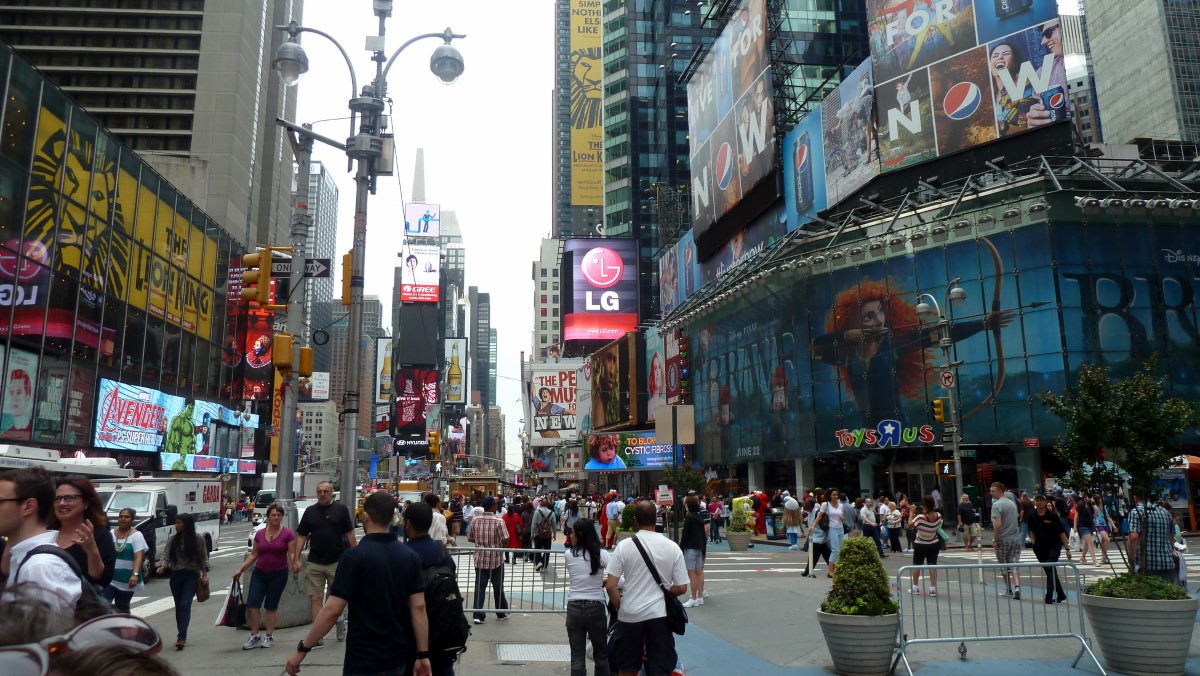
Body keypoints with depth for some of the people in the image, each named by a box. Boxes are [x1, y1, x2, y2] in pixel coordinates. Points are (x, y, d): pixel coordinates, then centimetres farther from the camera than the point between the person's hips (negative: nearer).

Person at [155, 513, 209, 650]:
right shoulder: (172, 540, 6)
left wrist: (204, 574, -5)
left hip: (192, 575, -4)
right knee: (179, 606, 9)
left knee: (185, 604, -15)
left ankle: (181, 637, -20)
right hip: (176, 575, 4)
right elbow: (167, 556, 2)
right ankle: (181, 636, 18)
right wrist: (163, 566, -18)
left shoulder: (198, 540, -2)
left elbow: (204, 558, 1)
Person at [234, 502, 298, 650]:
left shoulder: (287, 533, -7)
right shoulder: (259, 534, 4)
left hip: (278, 574, -3)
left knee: (272, 606, 5)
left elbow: (292, 553, -8)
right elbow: (253, 555, 11)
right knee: (251, 604, -6)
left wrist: (295, 564, -27)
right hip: (259, 573, 3)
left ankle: (269, 636, 18)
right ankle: (254, 636, 8)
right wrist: (241, 570, 5)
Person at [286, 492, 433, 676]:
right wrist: (423, 654, 1)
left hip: (364, 660, -5)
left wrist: (302, 649, -8)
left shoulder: (355, 556, -15)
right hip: (398, 657, 5)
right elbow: (418, 607, -3)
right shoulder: (410, 556, -1)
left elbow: (332, 610, -18)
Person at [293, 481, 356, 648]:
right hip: (315, 563, 2)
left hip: (337, 561, -2)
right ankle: (318, 637, 7)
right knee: (315, 599, 1)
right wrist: (296, 559, 0)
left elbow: (349, 533, 0)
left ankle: (339, 620, 36)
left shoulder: (341, 509, -1)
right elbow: (301, 536, 7)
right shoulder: (310, 511, 6)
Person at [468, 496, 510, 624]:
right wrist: (499, 544, 4)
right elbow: (505, 541, -17)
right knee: (498, 587, 11)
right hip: (496, 559, -3)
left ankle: (478, 615, 2)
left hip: (480, 559, 3)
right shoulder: (499, 521, -13)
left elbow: (470, 538, 7)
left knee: (480, 586, 7)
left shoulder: (476, 520, -1)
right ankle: (501, 613, 24)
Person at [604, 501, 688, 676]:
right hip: (659, 614, 0)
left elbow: (610, 586, -8)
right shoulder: (672, 547, -4)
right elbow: (681, 588, 0)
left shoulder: (624, 546, -7)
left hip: (630, 615, 0)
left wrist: (620, 608, 8)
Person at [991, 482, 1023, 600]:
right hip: (1015, 537, 6)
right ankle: (1017, 587, -15)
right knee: (1014, 564, 3)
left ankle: (1009, 590, 17)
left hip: (1003, 539, -6)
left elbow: (998, 524, -22)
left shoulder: (996, 505, -15)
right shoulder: (1012, 503, 10)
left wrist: (994, 540, -15)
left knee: (1004, 566, 9)